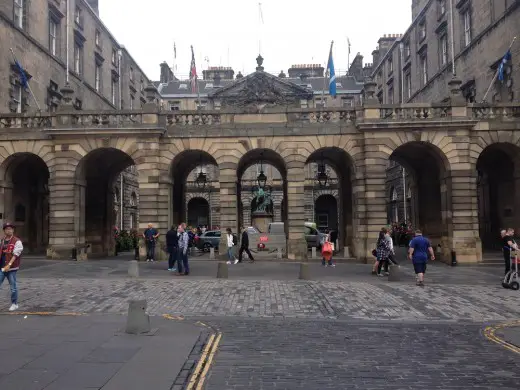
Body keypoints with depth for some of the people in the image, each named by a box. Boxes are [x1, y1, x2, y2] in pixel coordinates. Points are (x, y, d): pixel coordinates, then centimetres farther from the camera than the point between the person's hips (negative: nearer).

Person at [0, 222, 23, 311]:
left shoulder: (17, 241, -6)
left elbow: (15, 254, -12)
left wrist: (9, 265, -20)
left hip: (11, 268, -5)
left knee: (13, 287, 4)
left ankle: (14, 304, 17)